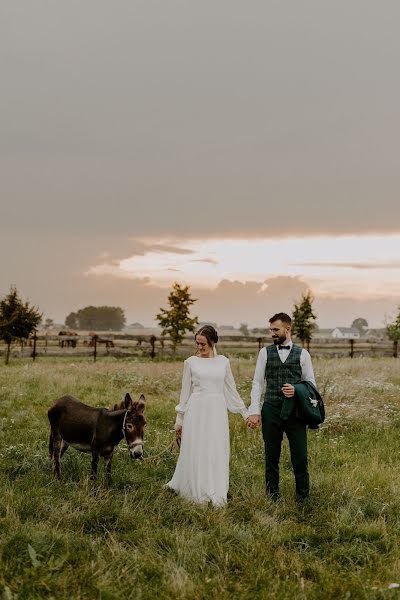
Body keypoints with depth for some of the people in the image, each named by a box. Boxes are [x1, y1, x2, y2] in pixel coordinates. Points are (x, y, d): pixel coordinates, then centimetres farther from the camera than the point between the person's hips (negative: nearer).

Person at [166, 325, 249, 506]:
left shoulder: (223, 361, 6)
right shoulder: (191, 362, 1)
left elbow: (231, 390, 13)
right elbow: (185, 391, 5)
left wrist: (245, 412, 12)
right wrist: (179, 419, 6)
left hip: (217, 412, 2)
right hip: (197, 411, -2)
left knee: (217, 454, 3)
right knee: (196, 453, 3)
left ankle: (216, 496, 11)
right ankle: (198, 493, 16)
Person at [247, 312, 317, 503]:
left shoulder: (302, 353, 5)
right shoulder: (265, 352, 6)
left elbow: (311, 383, 6)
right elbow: (257, 383, 4)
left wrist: (297, 391, -16)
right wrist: (254, 411, -5)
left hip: (295, 411, -1)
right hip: (271, 411, 1)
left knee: (300, 457, 0)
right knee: (271, 457, 8)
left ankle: (303, 499, 13)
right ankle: (272, 497, 19)